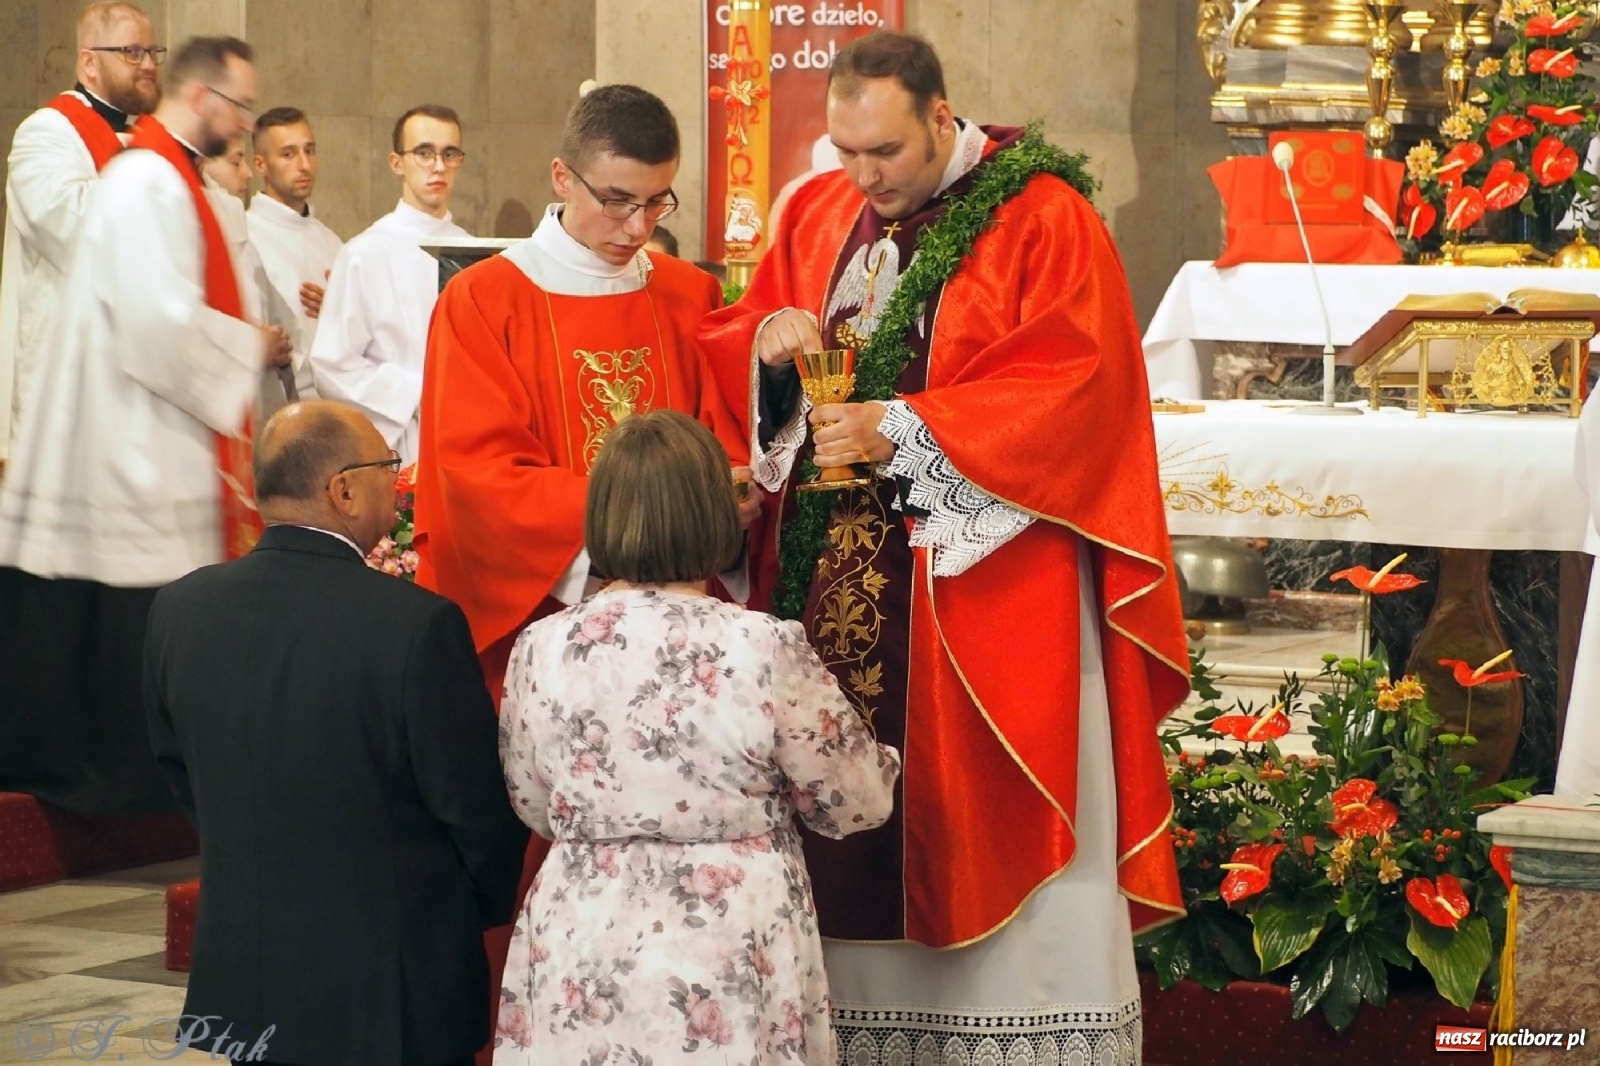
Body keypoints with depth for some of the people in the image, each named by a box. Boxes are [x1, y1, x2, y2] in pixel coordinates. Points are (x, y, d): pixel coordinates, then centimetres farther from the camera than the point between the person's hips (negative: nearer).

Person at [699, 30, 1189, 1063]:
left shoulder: (1041, 219, -5)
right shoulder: (820, 215, 13)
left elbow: (1076, 389, -15)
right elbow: (728, 345, 18)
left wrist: (903, 430, -20)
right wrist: (772, 345, -7)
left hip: (985, 583, -5)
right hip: (834, 579, 5)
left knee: (996, 843, -3)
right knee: (846, 832, 2)